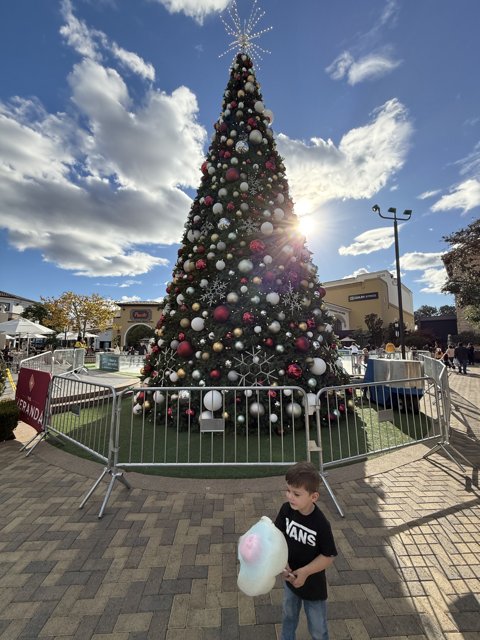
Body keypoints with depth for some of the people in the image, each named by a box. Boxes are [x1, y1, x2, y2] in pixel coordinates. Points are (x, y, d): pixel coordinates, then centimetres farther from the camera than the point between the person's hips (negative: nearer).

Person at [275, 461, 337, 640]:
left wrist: (305, 572, -28)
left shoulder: (321, 524, -33)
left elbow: (328, 556, -21)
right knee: (288, 617, 30)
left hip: (313, 584, -3)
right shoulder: (286, 510, -22)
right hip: (290, 578, 4)